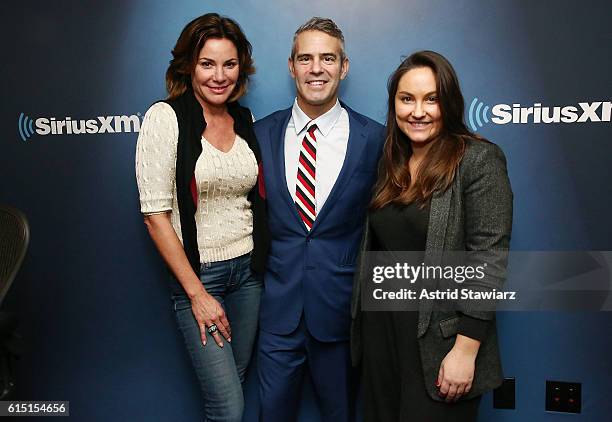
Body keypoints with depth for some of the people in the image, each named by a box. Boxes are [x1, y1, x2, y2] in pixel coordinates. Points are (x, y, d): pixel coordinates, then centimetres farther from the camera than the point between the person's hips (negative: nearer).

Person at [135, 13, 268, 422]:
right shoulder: (165, 117, -11)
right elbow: (155, 213, -13)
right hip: (198, 272, -5)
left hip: (249, 268, 5)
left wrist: (265, 263, 3)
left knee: (237, 378, 18)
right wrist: (197, 293, -13)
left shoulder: (247, 121, 5)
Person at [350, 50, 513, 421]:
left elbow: (490, 259, -16)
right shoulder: (391, 162, 7)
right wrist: (364, 325, 9)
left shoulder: (478, 160, -12)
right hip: (379, 330, 6)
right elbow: (377, 245, 10)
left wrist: (466, 350, -19)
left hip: (438, 341, -6)